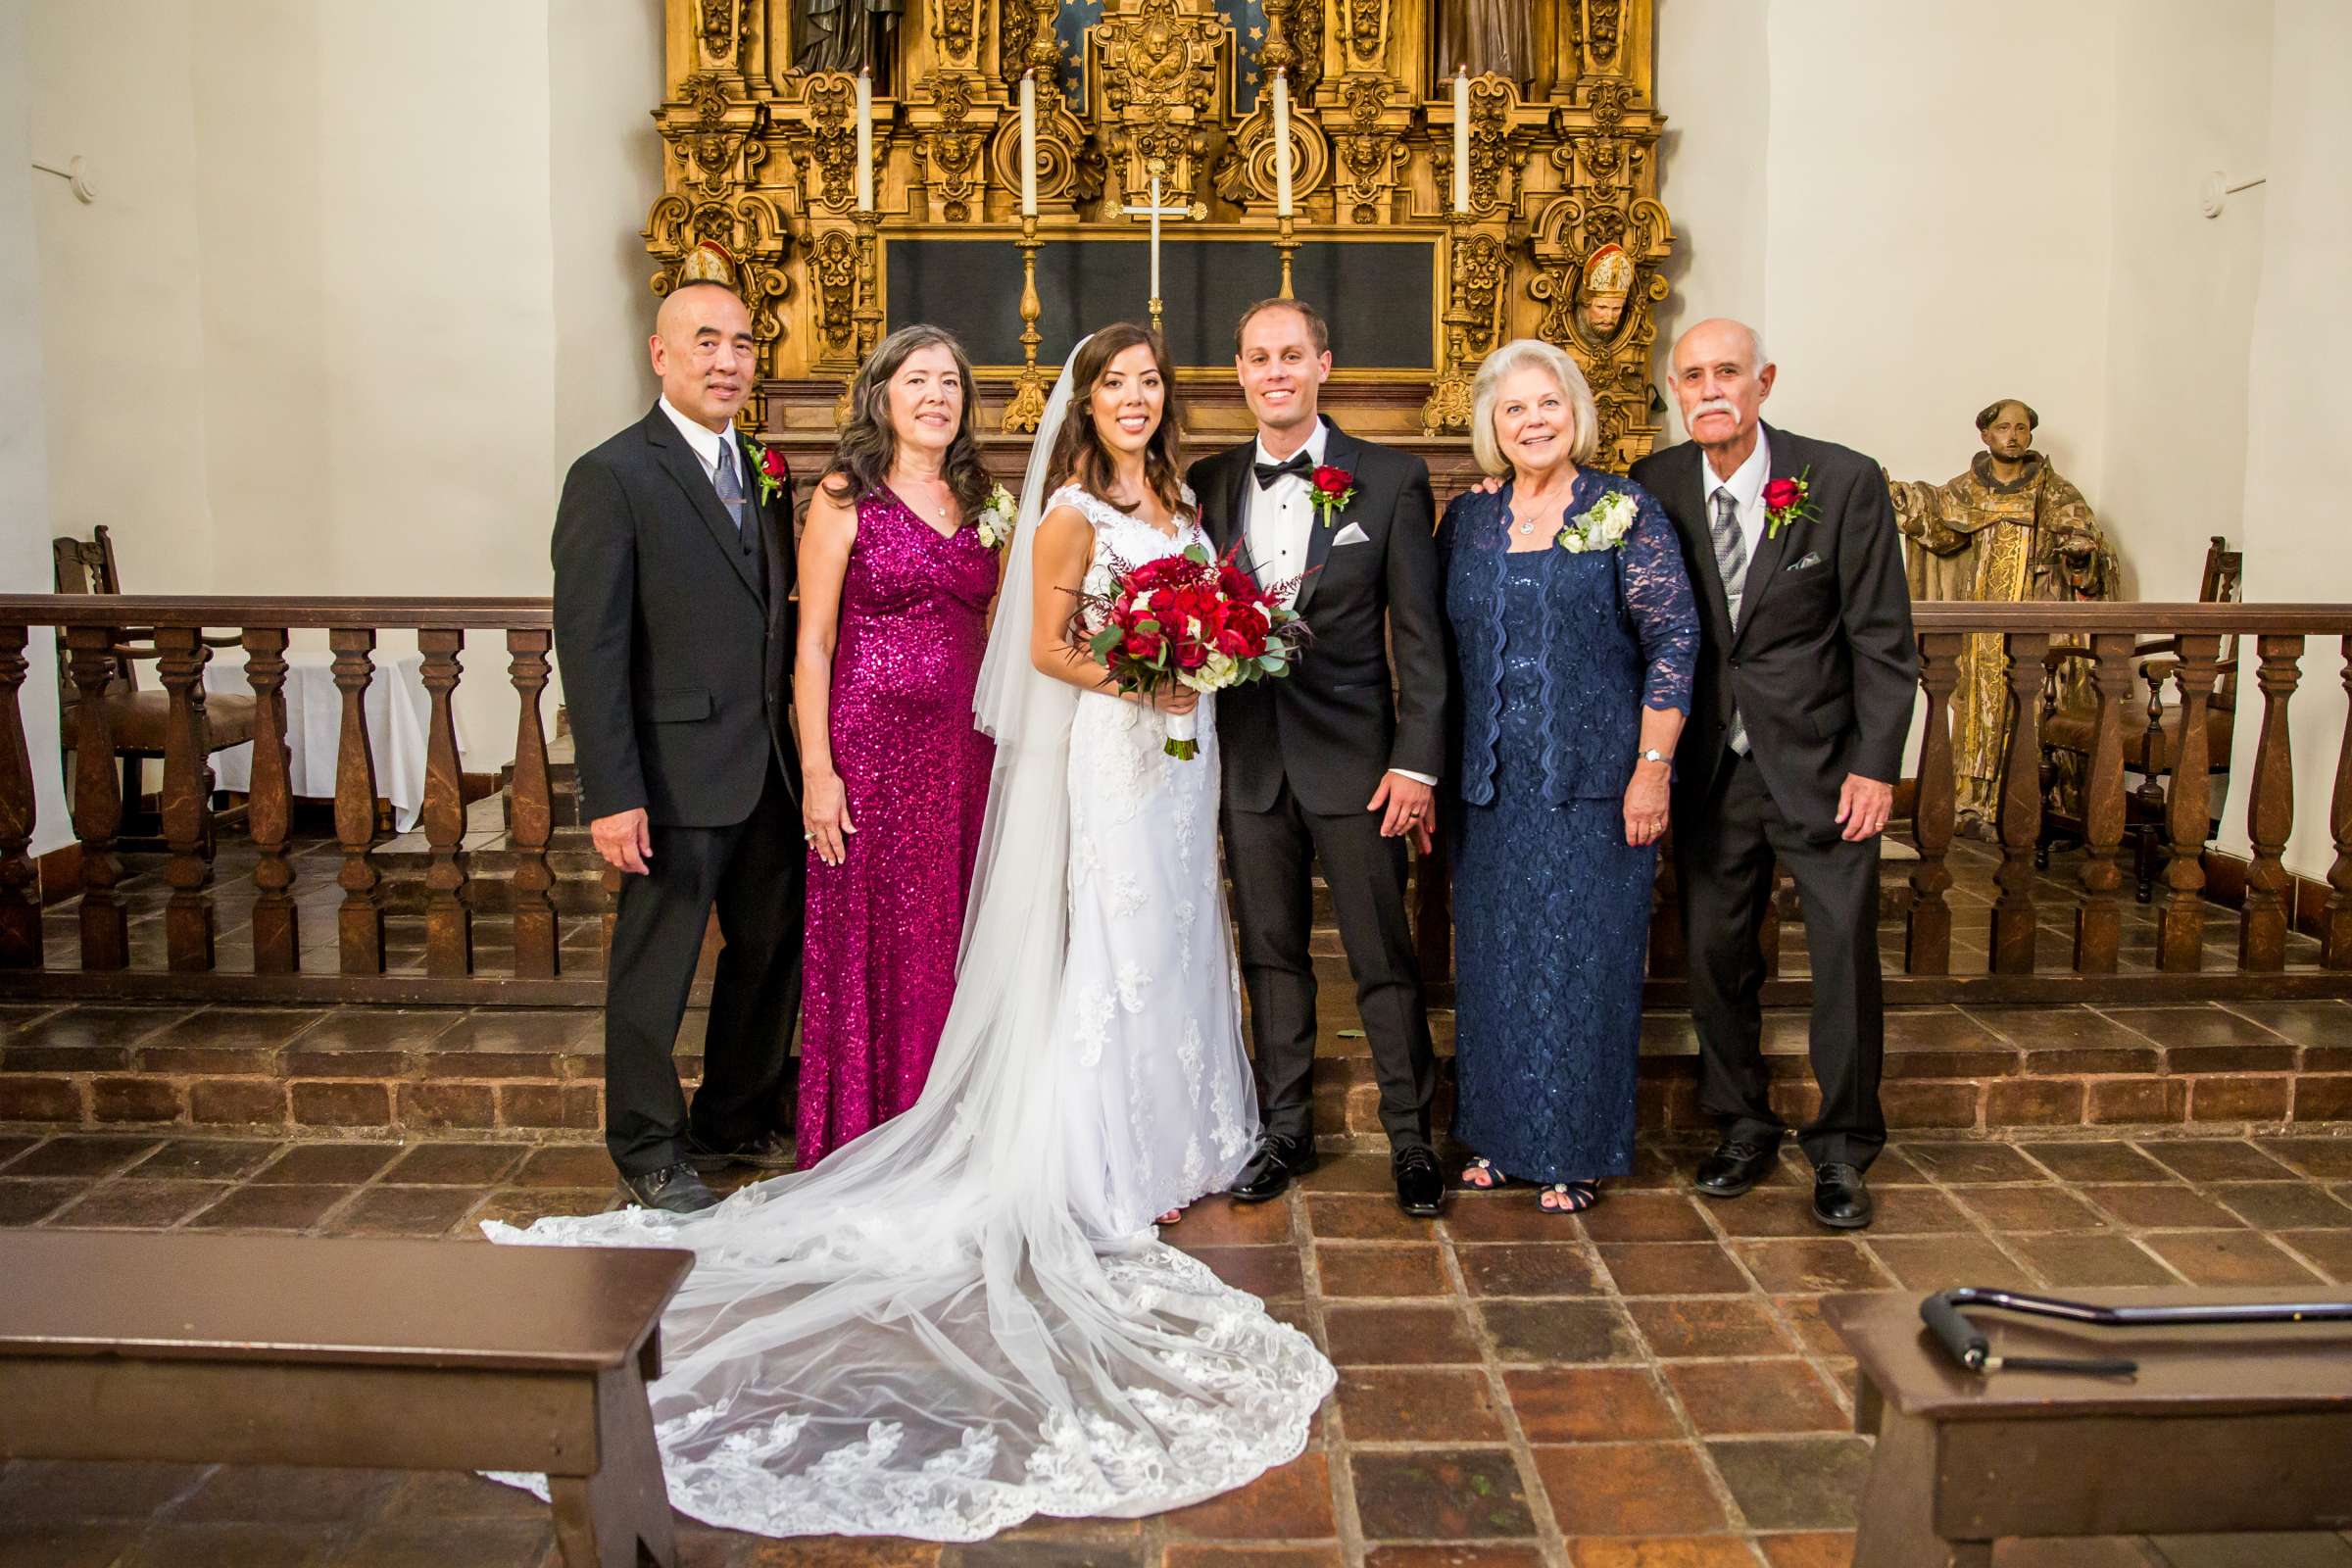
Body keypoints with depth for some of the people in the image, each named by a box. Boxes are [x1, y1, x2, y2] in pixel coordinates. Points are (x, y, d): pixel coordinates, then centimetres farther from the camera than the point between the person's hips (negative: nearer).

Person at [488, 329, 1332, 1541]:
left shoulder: (1177, 505, 14)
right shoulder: (1069, 514, -8)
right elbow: (1047, 649, -11)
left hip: (1180, 751, 7)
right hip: (1107, 753, -7)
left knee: (1175, 934, 12)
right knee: (1110, 943, -5)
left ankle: (1172, 1133, 23)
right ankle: (1096, 1165, 4)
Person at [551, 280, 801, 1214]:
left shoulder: (761, 472, 12)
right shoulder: (612, 477, -10)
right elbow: (590, 647, -14)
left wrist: (803, 754, 5)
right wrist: (612, 795, -19)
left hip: (769, 772, 7)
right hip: (678, 775, -7)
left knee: (772, 953, 16)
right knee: (655, 969, 6)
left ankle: (735, 1122, 34)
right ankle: (648, 1151, 22)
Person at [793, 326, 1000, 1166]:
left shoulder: (974, 503, 13)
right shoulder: (845, 497, -2)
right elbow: (813, 644, -5)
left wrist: (1002, 748, 8)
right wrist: (817, 771, -11)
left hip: (963, 751, 5)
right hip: (870, 746, -5)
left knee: (952, 943, 9)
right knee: (866, 943, 1)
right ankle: (859, 1148, 14)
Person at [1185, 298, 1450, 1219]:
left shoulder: (1391, 480, -2)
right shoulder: (1208, 484, 7)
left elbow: (1419, 636, -4)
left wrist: (1416, 762, -10)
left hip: (1353, 761, -3)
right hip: (1247, 761, 3)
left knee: (1384, 960, 4)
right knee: (1271, 955, 13)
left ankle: (1411, 1137, 18)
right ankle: (1285, 1131, 26)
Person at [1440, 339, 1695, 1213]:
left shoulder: (1625, 513, -4)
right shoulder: (1467, 519, 8)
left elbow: (1673, 640, -7)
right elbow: (1441, 645, 13)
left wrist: (1653, 767, -12)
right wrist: (1432, 767, 8)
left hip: (1592, 781, -4)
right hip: (1489, 783, 4)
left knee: (1580, 957, 2)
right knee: (1493, 957, 11)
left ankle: (1575, 1152, 16)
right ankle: (1499, 1135, 25)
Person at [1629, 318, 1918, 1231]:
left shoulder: (1844, 481, -8)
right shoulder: (1655, 486, -1)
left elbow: (1882, 638, -5)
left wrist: (1876, 765, -10)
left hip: (1820, 763, -2)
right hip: (1710, 768, 3)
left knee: (1846, 954, 1)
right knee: (1715, 953, 8)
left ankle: (1841, 1148, 17)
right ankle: (1744, 1129, 27)